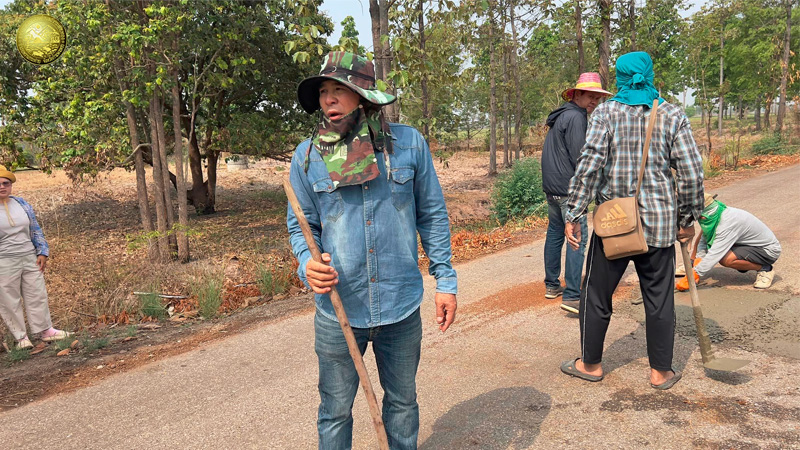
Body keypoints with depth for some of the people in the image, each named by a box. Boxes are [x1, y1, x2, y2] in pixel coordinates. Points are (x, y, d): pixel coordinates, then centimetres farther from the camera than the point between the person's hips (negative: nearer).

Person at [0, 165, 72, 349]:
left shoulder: (22, 204, 7)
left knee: (37, 295, 9)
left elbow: (35, 230, 13)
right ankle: (20, 337, 14)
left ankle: (45, 330, 19)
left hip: (30, 258, 4)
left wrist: (42, 252, 6)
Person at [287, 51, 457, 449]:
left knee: (402, 402, 21)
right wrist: (307, 263, -17)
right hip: (337, 310, 0)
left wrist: (446, 281, 1)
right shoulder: (307, 157, -3)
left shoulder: (409, 143, -4)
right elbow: (300, 225, 4)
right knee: (335, 411, 16)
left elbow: (432, 215, 3)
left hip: (401, 308, 0)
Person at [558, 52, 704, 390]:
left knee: (596, 294, 12)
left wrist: (573, 214, -10)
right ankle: (661, 372, 23)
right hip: (659, 224, 2)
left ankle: (591, 364, 25)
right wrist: (688, 218, 10)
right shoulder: (673, 116, 3)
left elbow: (589, 164, -13)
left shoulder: (606, 112, -3)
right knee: (659, 298, 12)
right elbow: (691, 171, -1)